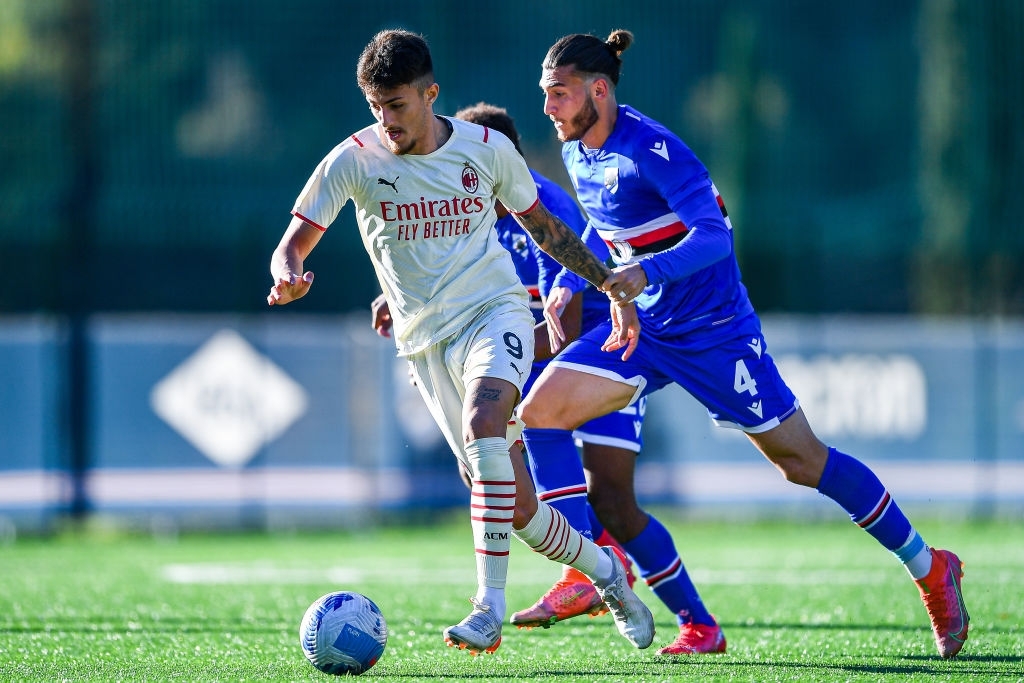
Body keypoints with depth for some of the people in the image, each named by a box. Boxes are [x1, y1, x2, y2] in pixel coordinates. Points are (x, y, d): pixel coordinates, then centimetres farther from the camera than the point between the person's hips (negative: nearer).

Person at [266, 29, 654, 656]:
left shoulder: (487, 150, -3)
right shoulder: (354, 161, -6)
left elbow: (541, 224, 13)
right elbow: (295, 243, -5)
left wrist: (610, 283, 13)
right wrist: (289, 274, -29)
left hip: (495, 312, -2)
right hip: (427, 340, 2)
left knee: (483, 427, -33)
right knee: (514, 503, 0)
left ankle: (491, 606, -34)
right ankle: (605, 572, 27)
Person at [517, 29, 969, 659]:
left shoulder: (650, 148, -21)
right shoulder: (577, 152, 3)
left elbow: (715, 235, -30)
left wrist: (646, 271, -45)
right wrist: (567, 283, 9)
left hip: (712, 328, -8)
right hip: (640, 325, 8)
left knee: (801, 460, -2)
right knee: (538, 414, -8)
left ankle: (931, 569, 13)